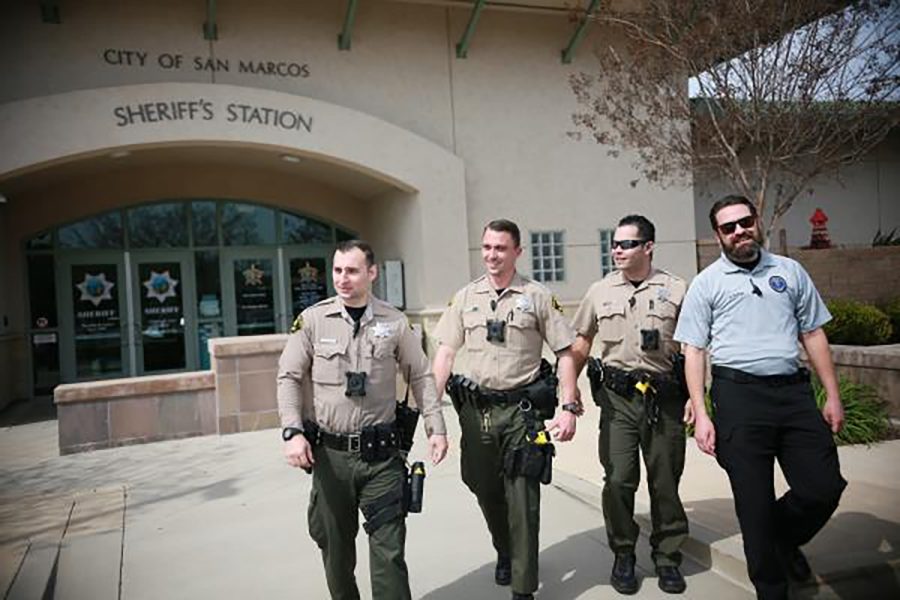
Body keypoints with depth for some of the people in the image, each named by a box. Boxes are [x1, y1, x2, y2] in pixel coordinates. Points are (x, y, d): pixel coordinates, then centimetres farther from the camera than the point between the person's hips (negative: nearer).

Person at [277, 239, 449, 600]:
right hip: (330, 452, 1)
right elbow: (289, 376, 2)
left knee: (388, 549, -1)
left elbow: (421, 377, 8)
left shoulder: (394, 323, 1)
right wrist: (292, 432, -9)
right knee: (335, 544, 15)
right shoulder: (313, 319, 0)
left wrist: (436, 428, 2)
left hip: (381, 453, -1)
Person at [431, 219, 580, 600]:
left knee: (522, 501, 0)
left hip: (522, 410, -3)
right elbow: (445, 353, 5)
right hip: (476, 409, 3)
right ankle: (504, 552, 44)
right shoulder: (465, 298, 7)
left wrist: (569, 408, -9)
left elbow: (564, 353, 0)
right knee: (486, 491, 17)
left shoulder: (538, 297, 0)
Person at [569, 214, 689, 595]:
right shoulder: (600, 292, 8)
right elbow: (580, 345, 14)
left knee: (666, 481, 7)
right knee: (618, 479, 0)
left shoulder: (676, 290, 3)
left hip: (664, 398, 0)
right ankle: (623, 555, 20)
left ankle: (667, 556, 25)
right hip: (617, 397, 1)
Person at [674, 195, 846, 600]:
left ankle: (784, 539, 35)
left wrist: (833, 396, 9)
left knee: (824, 487, 2)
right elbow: (694, 351, 1)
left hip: (793, 389, 3)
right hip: (739, 395, -3)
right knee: (755, 503, 5)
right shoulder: (707, 283, 4)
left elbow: (813, 334, 15)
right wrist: (701, 415, -6)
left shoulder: (789, 271, 12)